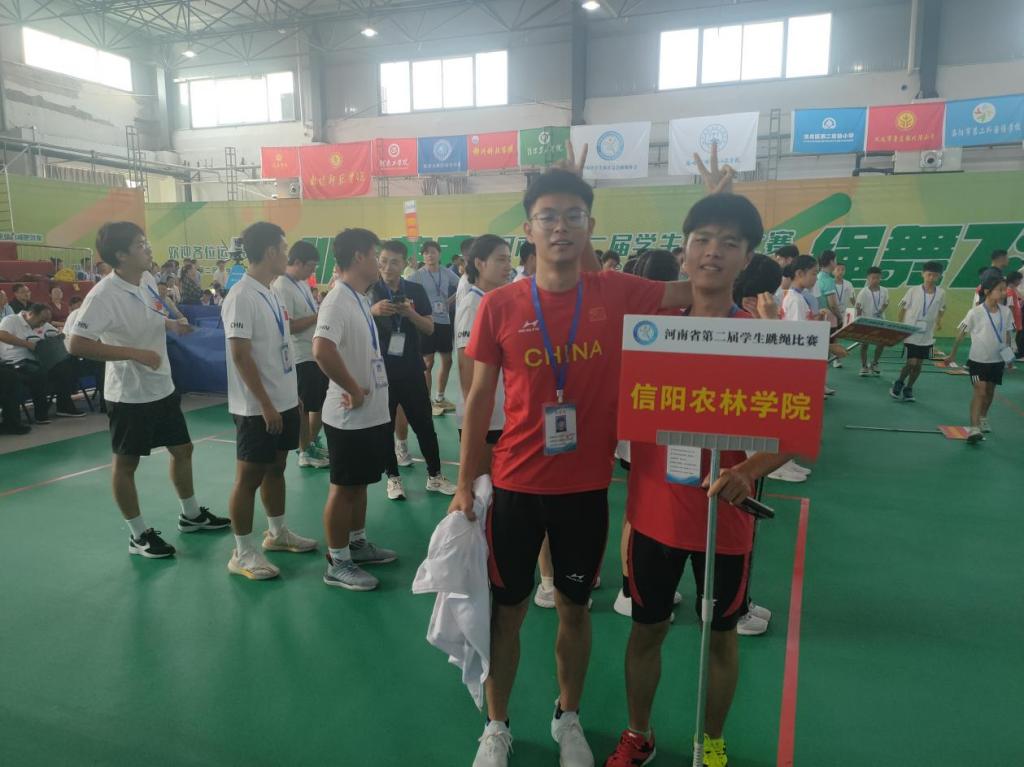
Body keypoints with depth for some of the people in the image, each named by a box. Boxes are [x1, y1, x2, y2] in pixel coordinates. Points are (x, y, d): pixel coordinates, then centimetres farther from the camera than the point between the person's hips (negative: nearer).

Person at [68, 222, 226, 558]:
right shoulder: (104, 295, -21)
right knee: (126, 463, 6)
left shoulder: (148, 279, 3)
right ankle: (139, 534, 20)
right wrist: (135, 353, -27)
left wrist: (173, 325, 2)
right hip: (129, 395, -8)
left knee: (182, 449, 17)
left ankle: (191, 515, 35)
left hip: (162, 387, 8)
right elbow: (76, 344, -26)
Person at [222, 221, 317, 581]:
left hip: (284, 401, 9)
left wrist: (292, 395, 17)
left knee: (275, 468, 19)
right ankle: (243, 552, 14)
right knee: (249, 477, 2)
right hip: (257, 408, -9)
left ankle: (278, 533, 34)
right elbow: (240, 355, -21)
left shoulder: (270, 293, 10)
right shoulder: (241, 296, -18)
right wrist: (265, 404, -21)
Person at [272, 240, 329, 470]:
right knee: (304, 407, 3)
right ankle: (305, 452, 17)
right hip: (301, 357, -9)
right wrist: (319, 316, -18)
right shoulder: (281, 287, -17)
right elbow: (288, 326, -23)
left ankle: (313, 443, 34)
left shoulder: (302, 283, 11)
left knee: (320, 402, 18)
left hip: (317, 352, 9)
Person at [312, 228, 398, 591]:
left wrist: (366, 391, 9)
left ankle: (357, 544, 36)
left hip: (372, 413, 9)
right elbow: (322, 350, -35)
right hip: (349, 417, -9)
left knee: (360, 484, 20)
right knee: (343, 488, 3)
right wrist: (353, 389, -24)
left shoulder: (360, 299, 10)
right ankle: (338, 563, 17)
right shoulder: (338, 301, -20)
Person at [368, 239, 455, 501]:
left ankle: (434, 476, 20)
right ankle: (393, 477, 22)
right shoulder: (370, 291, -1)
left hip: (411, 369, 1)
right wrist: (373, 311, -26)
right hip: (380, 370, -1)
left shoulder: (416, 290, 2)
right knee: (385, 426, 7)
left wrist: (410, 313, -17)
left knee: (424, 424, 7)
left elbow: (429, 328, 1)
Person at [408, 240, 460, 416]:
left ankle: (440, 398, 25)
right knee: (428, 363, -2)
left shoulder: (447, 273, 5)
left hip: (445, 321, 5)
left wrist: (452, 299, 5)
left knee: (447, 360, 10)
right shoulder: (418, 275, -9)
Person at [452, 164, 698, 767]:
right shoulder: (499, 305, -7)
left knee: (575, 607, 18)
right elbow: (480, 398, -2)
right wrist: (465, 484, -2)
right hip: (516, 486, 0)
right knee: (506, 611, 13)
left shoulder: (617, 293, -5)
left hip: (586, 488, 1)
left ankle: (569, 718, 43)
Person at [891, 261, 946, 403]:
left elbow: (942, 309, 17)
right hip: (910, 334, -3)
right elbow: (902, 309, -2)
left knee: (919, 364, 8)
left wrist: (939, 321, 4)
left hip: (927, 336, 3)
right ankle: (899, 383, 19)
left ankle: (908, 389, 24)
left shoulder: (941, 293, -2)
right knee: (912, 362, -8)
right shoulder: (913, 291, -10)